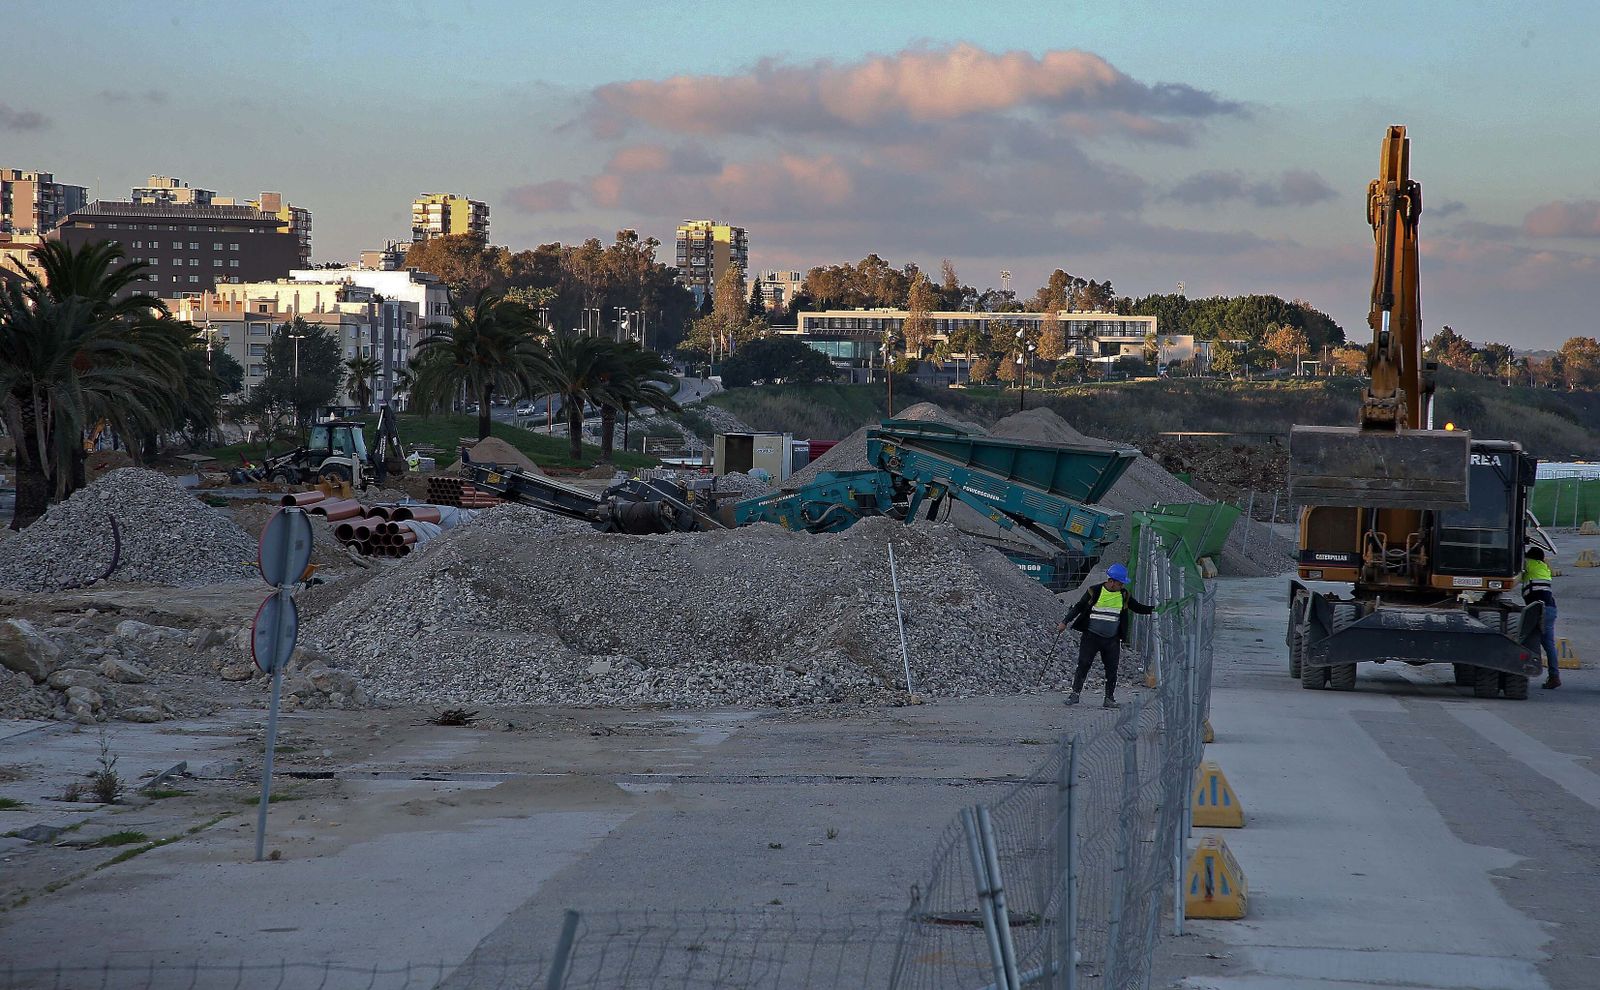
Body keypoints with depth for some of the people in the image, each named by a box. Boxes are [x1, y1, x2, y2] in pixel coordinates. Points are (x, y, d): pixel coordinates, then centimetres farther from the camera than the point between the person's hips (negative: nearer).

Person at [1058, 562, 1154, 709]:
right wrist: (1065, 622, -7)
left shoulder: (1123, 595, 4)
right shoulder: (1094, 592, -6)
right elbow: (1078, 607, -1)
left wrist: (1155, 609, -3)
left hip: (1112, 640, 3)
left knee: (1112, 669, 3)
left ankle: (1110, 699, 11)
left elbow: (1138, 607, 11)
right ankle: (1075, 693, 4)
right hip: (1091, 636, -3)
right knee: (1083, 665, -5)